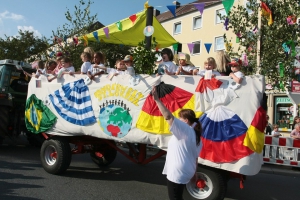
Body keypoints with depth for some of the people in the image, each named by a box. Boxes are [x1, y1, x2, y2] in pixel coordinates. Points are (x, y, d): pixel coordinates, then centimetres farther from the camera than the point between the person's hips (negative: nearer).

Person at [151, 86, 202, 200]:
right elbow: (195, 157, 14)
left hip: (177, 172, -9)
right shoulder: (195, 134, 10)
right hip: (186, 172, 9)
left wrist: (156, 99, -30)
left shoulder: (184, 129, -16)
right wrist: (194, 173, 22)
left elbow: (168, 116, -28)